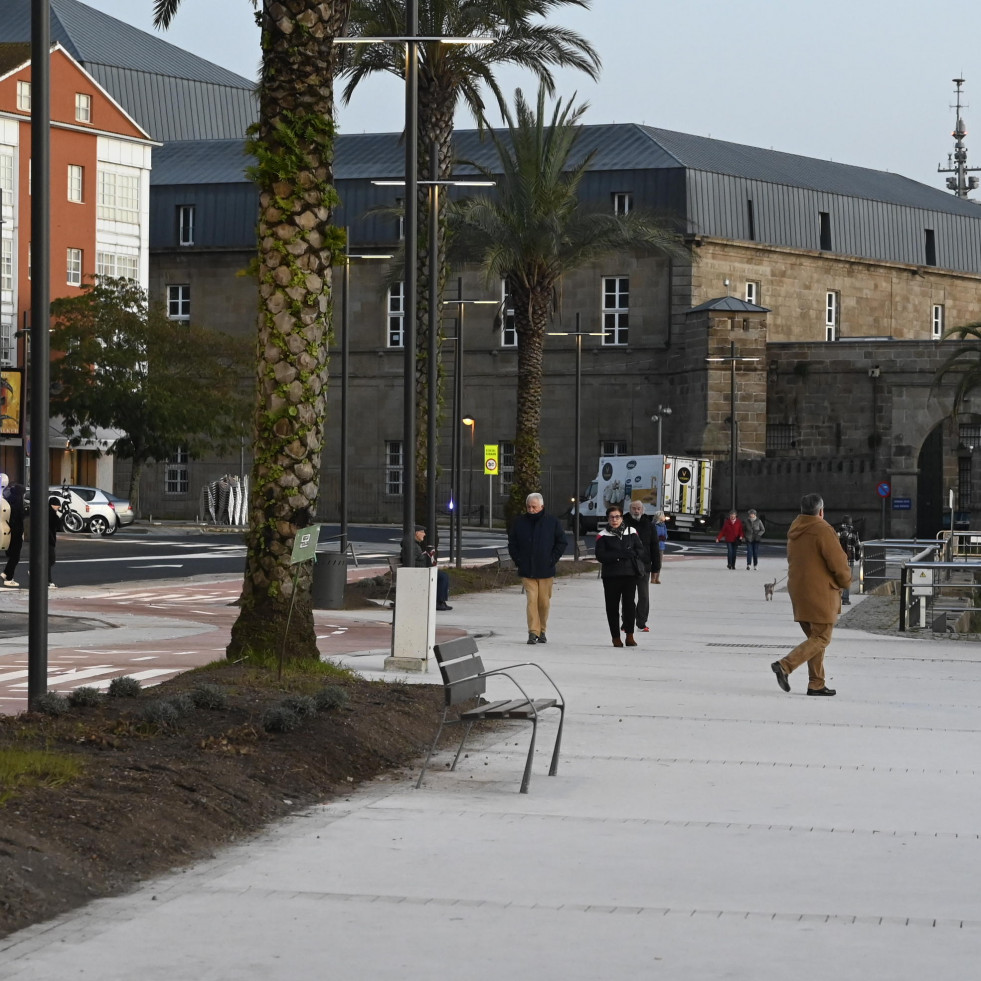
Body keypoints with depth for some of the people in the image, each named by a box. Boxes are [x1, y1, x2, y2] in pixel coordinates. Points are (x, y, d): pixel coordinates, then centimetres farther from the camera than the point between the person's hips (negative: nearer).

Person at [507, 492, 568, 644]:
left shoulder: (552, 522, 1)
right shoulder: (520, 522, 5)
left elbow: (562, 542, 6)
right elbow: (512, 543, 13)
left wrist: (552, 559, -2)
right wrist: (518, 561, 2)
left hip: (546, 570, 0)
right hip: (527, 571, 0)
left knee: (544, 601, 5)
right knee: (531, 599, -10)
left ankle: (542, 631, 18)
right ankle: (533, 632, -12)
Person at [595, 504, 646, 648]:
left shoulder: (631, 532, 11)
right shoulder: (603, 536, 5)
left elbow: (640, 550, 8)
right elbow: (601, 555, -7)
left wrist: (631, 554, -13)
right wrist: (619, 555, -16)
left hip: (630, 574, 0)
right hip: (611, 575, 0)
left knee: (629, 604, -9)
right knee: (612, 606, 2)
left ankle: (630, 635, -1)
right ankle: (616, 637, 10)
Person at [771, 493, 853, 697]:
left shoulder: (794, 531, 11)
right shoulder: (823, 530, -15)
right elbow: (838, 562, -16)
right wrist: (845, 581, 3)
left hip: (798, 591, 8)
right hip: (820, 593, -8)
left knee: (814, 637, 15)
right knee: (821, 639, -3)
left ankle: (816, 683, 13)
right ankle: (785, 665, -18)